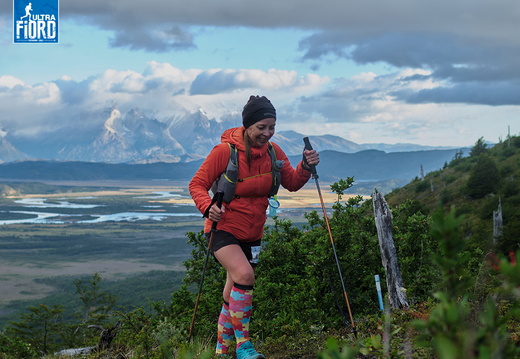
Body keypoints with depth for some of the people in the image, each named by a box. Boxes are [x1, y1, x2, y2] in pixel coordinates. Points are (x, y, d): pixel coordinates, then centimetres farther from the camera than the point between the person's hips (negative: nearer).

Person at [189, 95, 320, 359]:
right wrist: (208, 207, -31)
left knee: (234, 295, 12)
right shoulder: (225, 151, -16)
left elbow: (291, 183, 5)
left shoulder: (273, 151, 0)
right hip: (224, 228, -5)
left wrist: (306, 167, -15)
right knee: (244, 274, -28)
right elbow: (197, 184, -12)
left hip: (252, 234, 6)